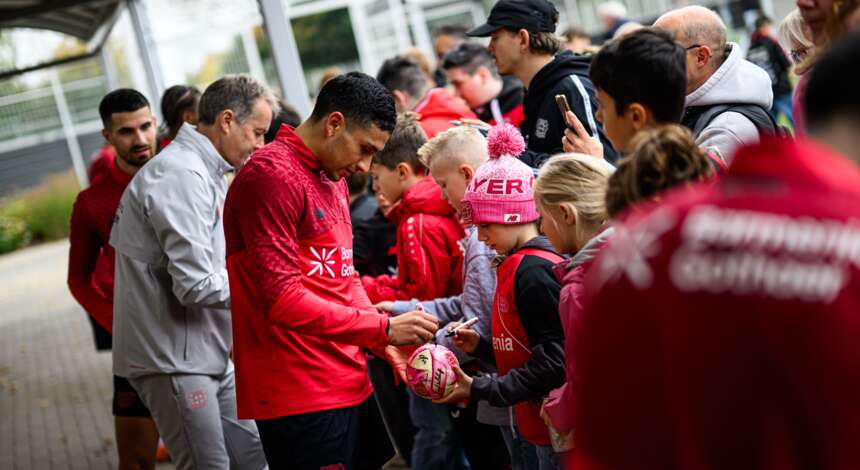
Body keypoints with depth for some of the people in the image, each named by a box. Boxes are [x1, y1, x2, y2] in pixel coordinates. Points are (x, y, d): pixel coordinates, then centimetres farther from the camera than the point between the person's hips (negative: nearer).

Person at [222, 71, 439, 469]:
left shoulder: (333, 179, 18)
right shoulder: (271, 175, -13)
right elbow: (282, 299, -20)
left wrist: (388, 343, 5)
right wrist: (383, 328, -16)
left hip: (350, 386, 9)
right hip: (301, 399, -9)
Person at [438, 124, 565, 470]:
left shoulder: (533, 270, -18)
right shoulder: (521, 264, 12)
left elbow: (553, 361, -22)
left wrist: (481, 390, -17)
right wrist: (482, 346, 11)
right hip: (543, 425, 9)